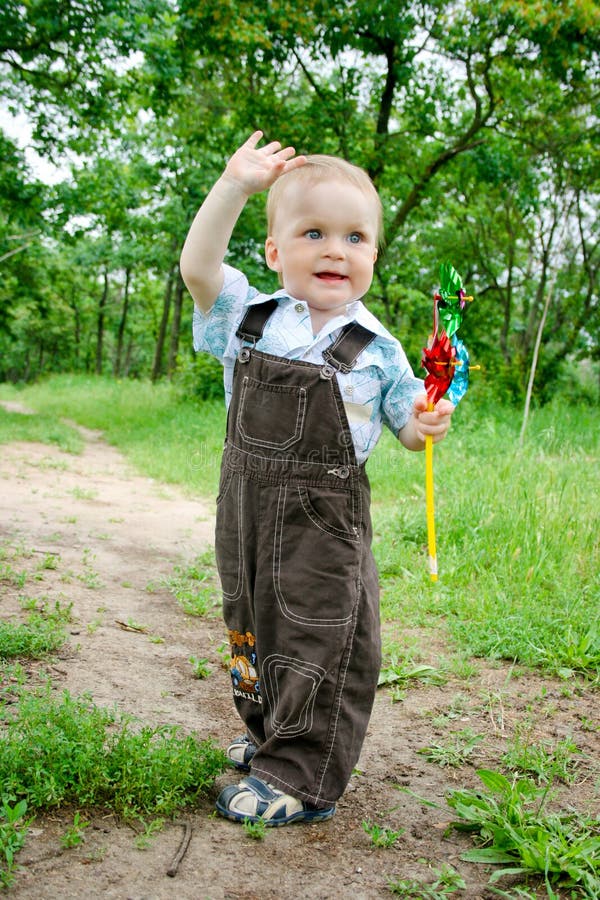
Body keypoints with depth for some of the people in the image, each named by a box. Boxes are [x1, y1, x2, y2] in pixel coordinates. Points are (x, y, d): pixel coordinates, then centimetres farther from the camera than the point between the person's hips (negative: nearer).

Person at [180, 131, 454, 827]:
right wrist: (235, 184, -16)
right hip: (247, 509, 4)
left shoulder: (376, 350, -4)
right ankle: (269, 734, 42)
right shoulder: (250, 318, 2)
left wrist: (424, 424, -19)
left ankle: (300, 778, 14)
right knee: (251, 629, 19)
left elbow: (405, 429, 4)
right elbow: (198, 267, -11)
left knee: (320, 641, -1)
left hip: (325, 522, -4)